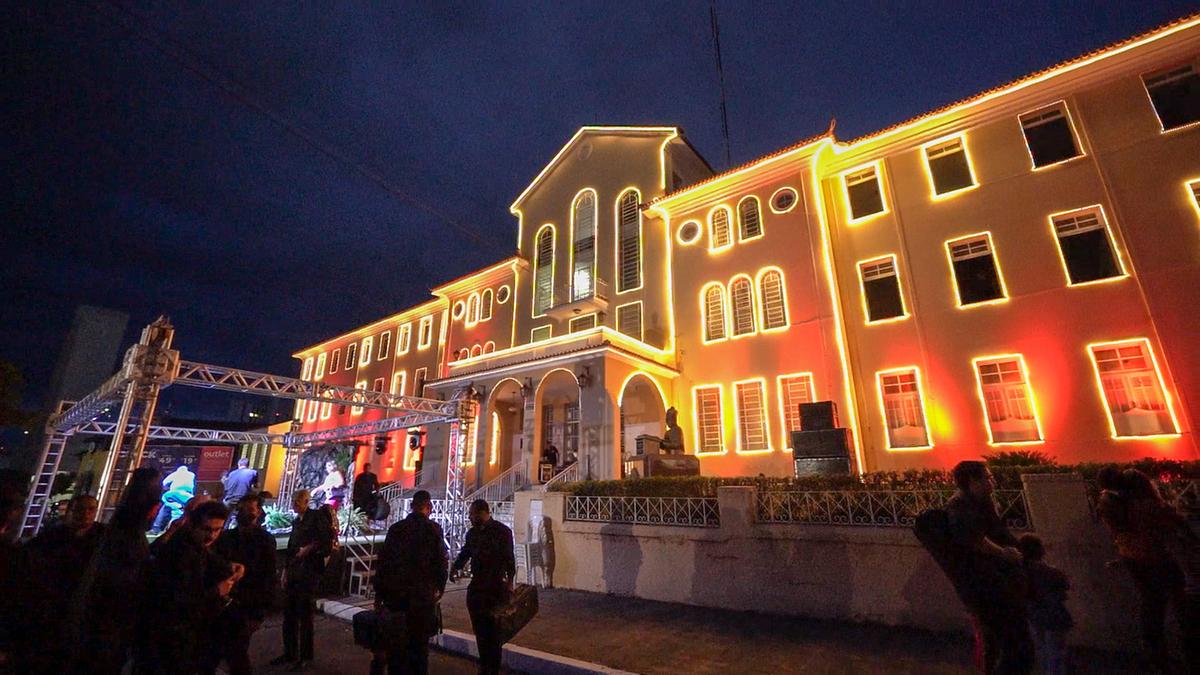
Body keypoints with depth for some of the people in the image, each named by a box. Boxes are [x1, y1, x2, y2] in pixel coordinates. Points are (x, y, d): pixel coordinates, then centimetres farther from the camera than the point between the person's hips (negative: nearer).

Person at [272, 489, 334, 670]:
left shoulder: (317, 516, -8)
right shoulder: (296, 521, 15)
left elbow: (328, 538, -17)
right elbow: (291, 548, 17)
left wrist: (310, 548, -17)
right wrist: (286, 569, 11)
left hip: (309, 571, -7)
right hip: (293, 571, 7)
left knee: (305, 614, 2)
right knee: (289, 613, 12)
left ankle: (305, 656, 15)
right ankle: (289, 653, 27)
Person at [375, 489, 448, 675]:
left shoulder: (396, 528, 0)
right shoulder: (433, 529, -10)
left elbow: (382, 561, 2)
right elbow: (442, 561, -8)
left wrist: (379, 594, 11)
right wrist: (439, 589, 7)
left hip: (395, 594, 3)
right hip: (423, 595, -3)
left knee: (395, 643, 15)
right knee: (419, 643, 11)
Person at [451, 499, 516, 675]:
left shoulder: (502, 531, -10)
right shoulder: (472, 533, 8)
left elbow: (509, 558, -12)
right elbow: (465, 553, 16)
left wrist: (509, 581, -20)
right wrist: (456, 567, -3)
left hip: (496, 587, -6)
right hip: (476, 586, 6)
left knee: (494, 631, 3)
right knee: (479, 629, 13)